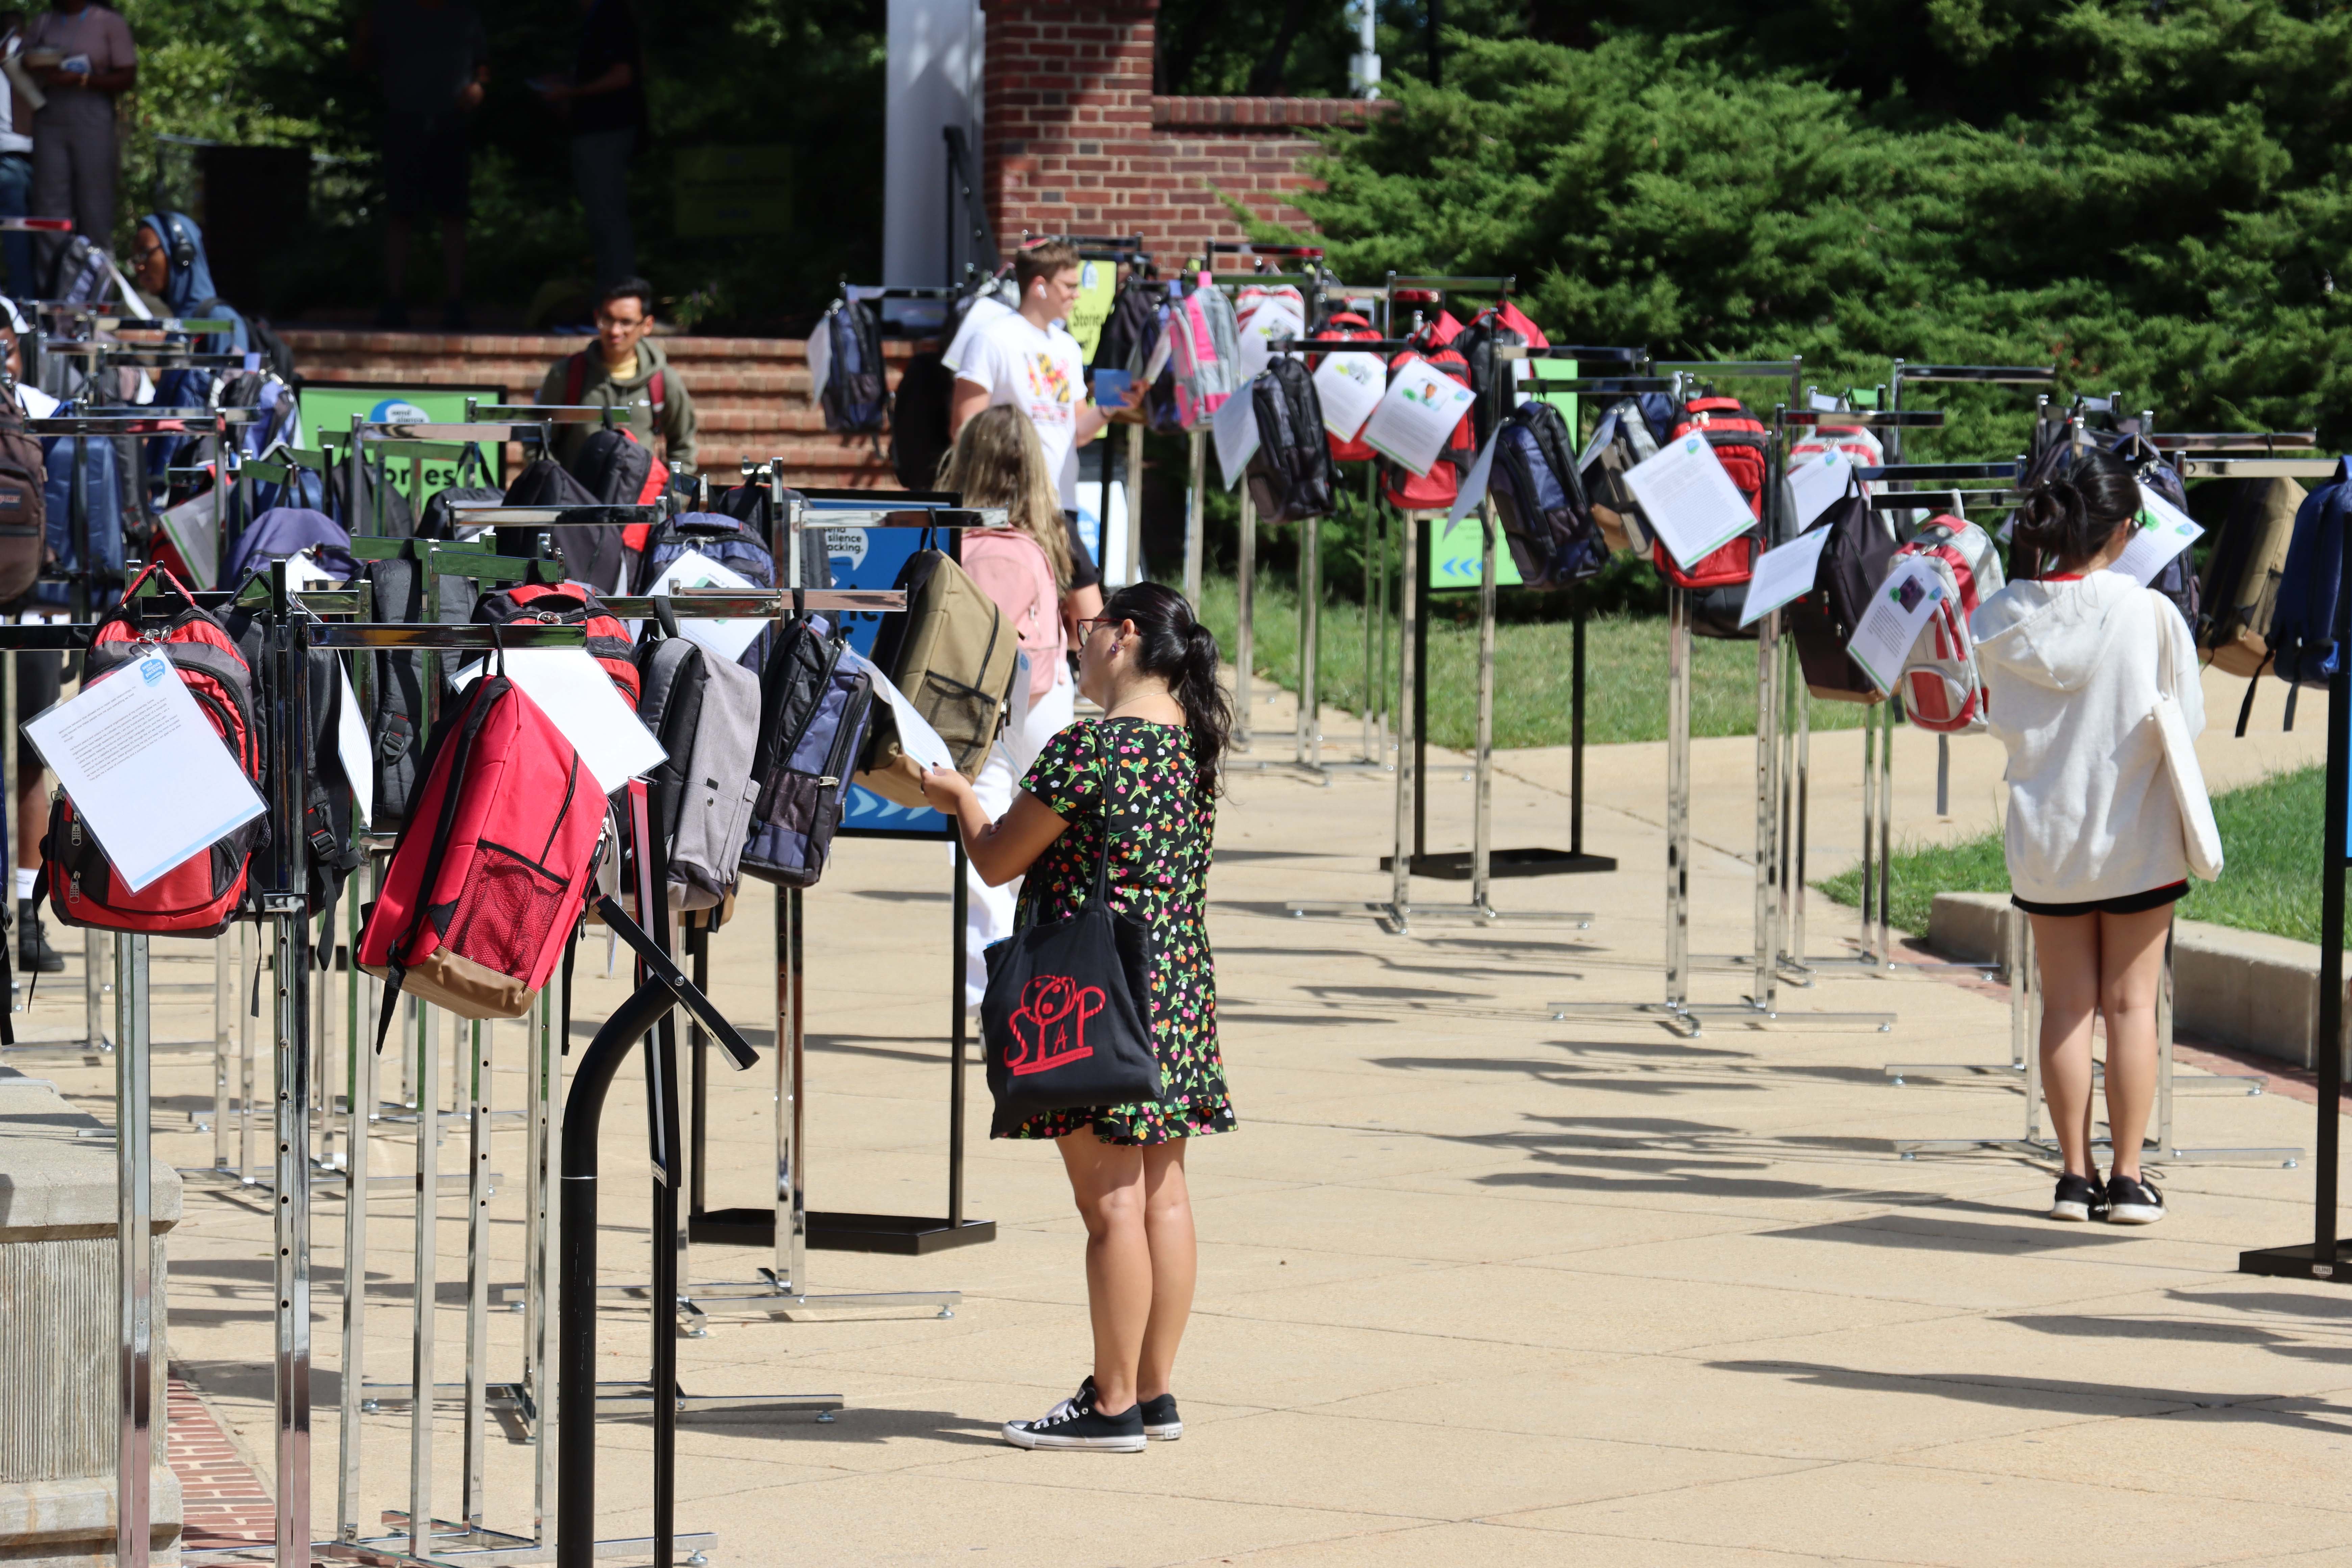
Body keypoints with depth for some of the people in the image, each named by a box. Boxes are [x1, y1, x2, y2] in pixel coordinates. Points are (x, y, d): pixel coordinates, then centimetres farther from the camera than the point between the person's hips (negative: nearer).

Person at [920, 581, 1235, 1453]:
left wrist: (958, 796, 11)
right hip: (1179, 983, 9)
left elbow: (997, 861, -9)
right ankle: (1155, 1391, 16)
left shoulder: (1091, 749, -17)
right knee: (1160, 1190, 11)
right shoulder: (1192, 744, 10)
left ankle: (1114, 1405, -3)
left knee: (1110, 1200, -5)